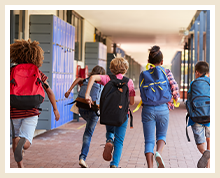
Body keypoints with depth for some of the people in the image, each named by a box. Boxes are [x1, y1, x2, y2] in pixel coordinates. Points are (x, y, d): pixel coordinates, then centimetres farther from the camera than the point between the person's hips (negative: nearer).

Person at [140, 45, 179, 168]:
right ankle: (159, 152, -10)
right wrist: (175, 98, 4)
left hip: (148, 109, 0)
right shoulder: (166, 72, 0)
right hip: (163, 108, 0)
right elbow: (174, 85, -12)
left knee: (149, 140, 4)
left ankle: (150, 168, -5)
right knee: (162, 135, 21)